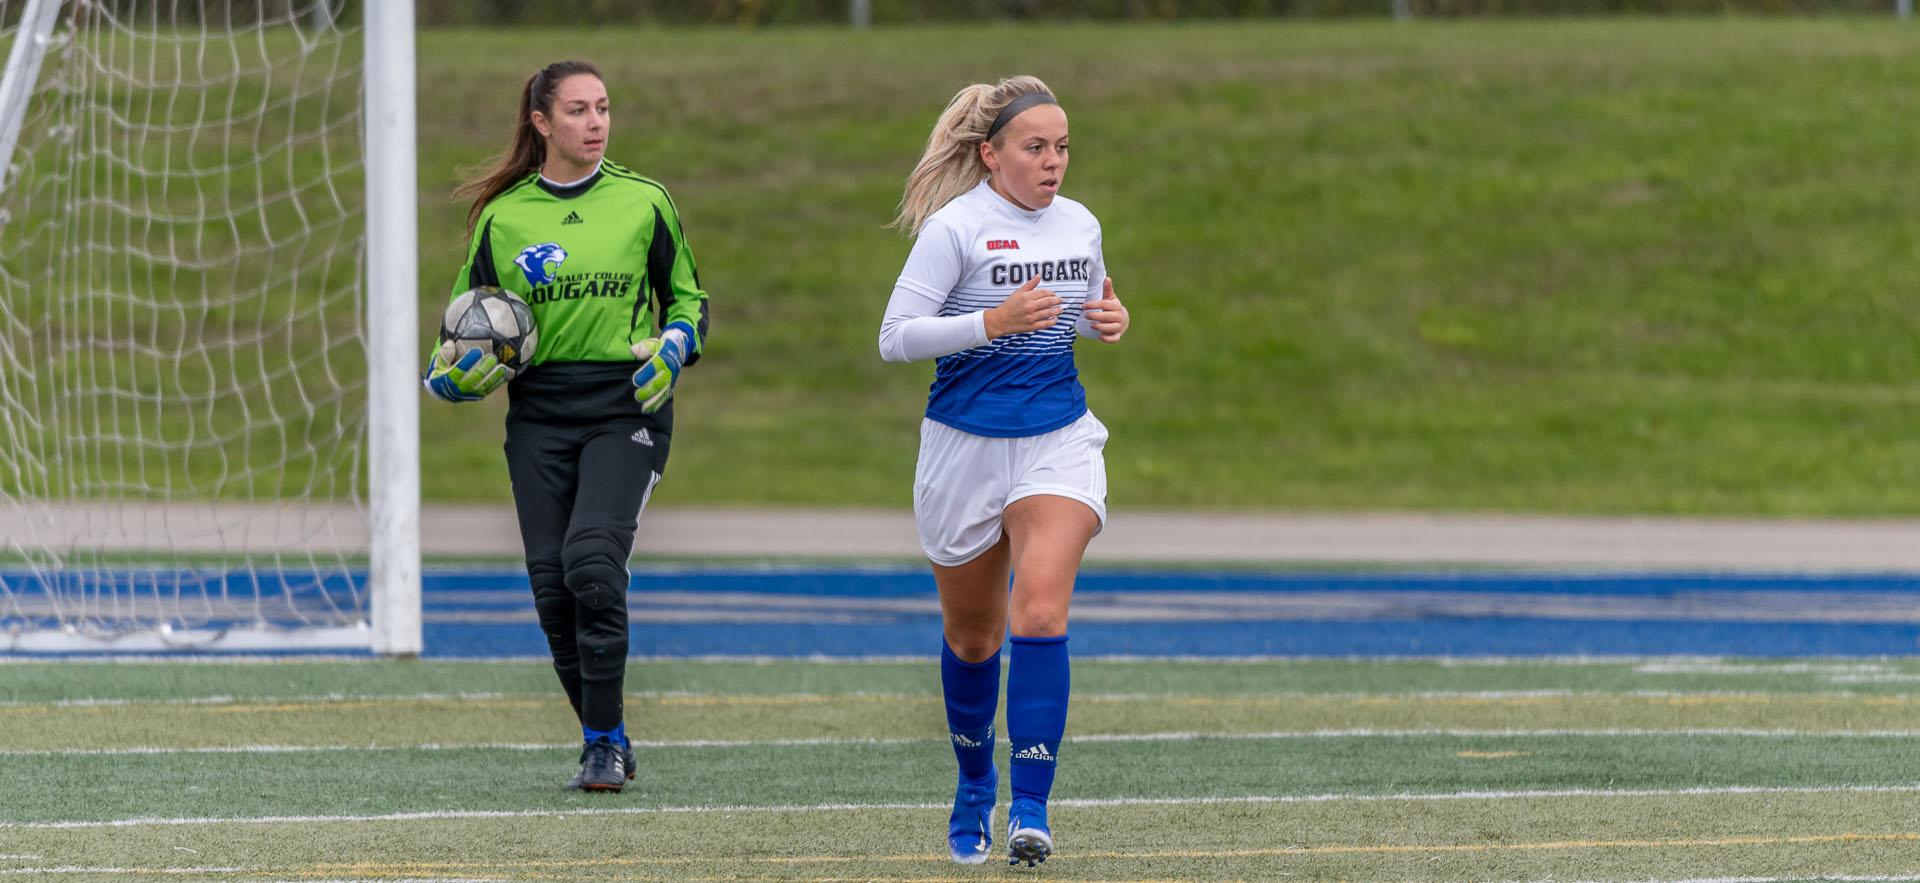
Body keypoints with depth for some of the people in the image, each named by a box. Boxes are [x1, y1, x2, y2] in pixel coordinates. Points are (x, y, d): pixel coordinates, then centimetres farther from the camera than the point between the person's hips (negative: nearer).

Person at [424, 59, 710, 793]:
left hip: (625, 407, -2)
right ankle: (604, 739, 14)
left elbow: (687, 297, 16)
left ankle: (605, 739, -11)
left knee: (593, 556, -22)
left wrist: (673, 348, -5)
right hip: (540, 412, 2)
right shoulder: (502, 217, 6)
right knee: (550, 579, -3)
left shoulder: (643, 203, 4)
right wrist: (458, 373, -7)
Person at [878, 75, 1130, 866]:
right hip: (967, 445, -2)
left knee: (1040, 609, -19)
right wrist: (995, 321, -26)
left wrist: (1111, 321, 0)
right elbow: (895, 337, -16)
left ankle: (1030, 808, -21)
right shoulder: (955, 227, -11)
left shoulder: (1080, 226, 5)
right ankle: (973, 788, 36)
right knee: (971, 634, 12)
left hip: (1059, 440, 2)